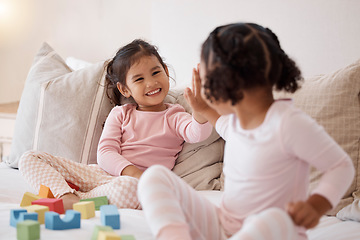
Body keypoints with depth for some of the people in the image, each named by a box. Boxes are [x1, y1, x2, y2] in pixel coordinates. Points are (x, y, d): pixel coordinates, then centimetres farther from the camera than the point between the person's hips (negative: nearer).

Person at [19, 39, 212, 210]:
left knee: (129, 188, -45)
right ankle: (66, 196, -32)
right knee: (31, 159, -6)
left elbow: (198, 134, -12)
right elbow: (105, 152, 4)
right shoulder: (120, 114, 19)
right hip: (100, 174, 4)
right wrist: (131, 171, -16)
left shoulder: (174, 118, 11)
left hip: (138, 182, -4)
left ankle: (75, 200, -24)